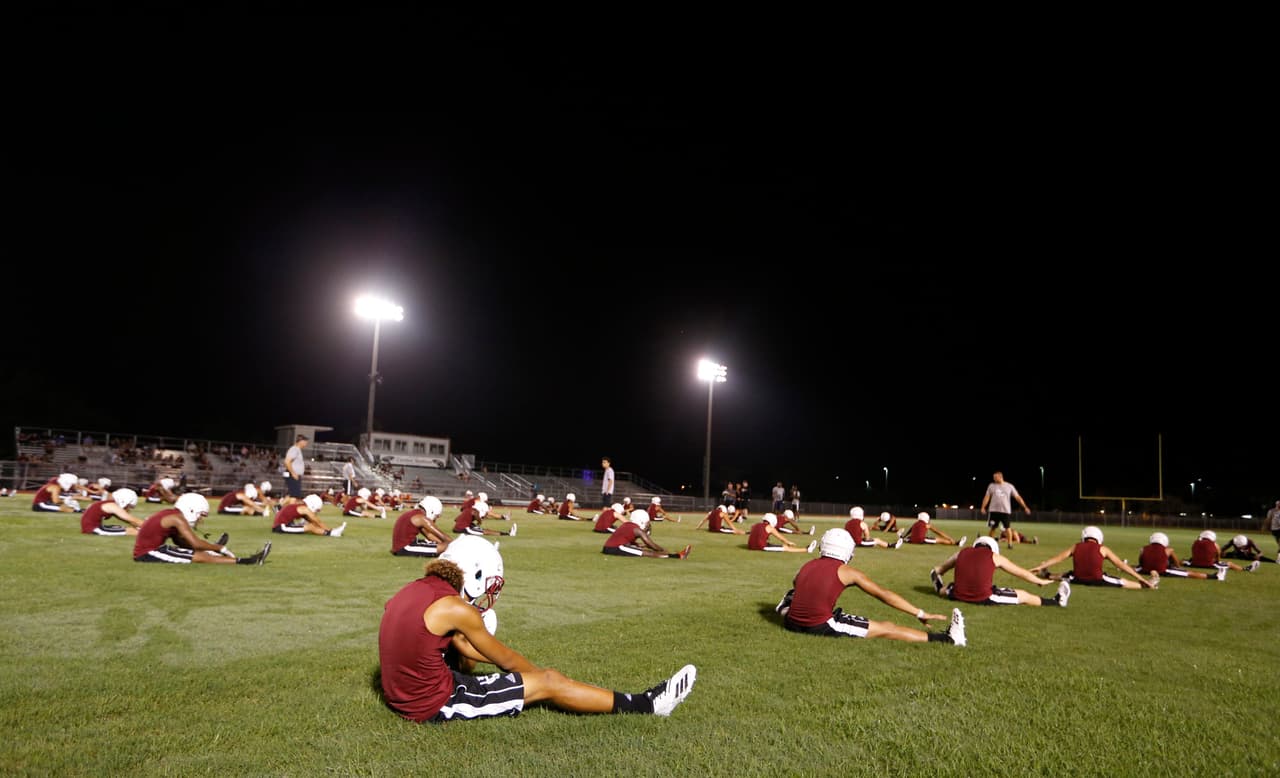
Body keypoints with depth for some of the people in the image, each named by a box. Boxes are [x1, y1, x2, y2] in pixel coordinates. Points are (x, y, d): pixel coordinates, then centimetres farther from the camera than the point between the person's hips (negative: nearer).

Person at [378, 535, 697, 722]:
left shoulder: (415, 590, 5)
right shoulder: (455, 609, -20)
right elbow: (505, 659, -4)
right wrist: (541, 675, 15)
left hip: (403, 693, 8)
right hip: (433, 705, -8)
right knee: (551, 682, -3)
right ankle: (647, 704, 6)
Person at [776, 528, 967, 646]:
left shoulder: (807, 565, 13)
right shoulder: (848, 572, 1)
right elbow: (884, 595, 3)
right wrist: (921, 614, 7)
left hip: (792, 622, 4)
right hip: (822, 627, -4)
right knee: (886, 628, 0)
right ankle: (948, 639, 2)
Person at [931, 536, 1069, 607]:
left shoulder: (961, 553, 13)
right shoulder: (994, 556, 5)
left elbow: (939, 569, 28)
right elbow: (1021, 573, 17)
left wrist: (936, 573, 51)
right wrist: (1041, 582, 33)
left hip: (959, 596, 2)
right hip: (984, 598, -2)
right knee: (1023, 596, 15)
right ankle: (1056, 601, 25)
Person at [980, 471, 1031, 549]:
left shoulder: (1009, 486, 2)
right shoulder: (991, 486, 5)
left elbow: (1017, 497, 4)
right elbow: (987, 497, 5)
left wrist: (1025, 507, 0)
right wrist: (983, 507, -4)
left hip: (1006, 511, -1)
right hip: (994, 510, 1)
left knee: (1008, 528, 0)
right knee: (992, 527, 2)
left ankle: (1010, 543, 8)